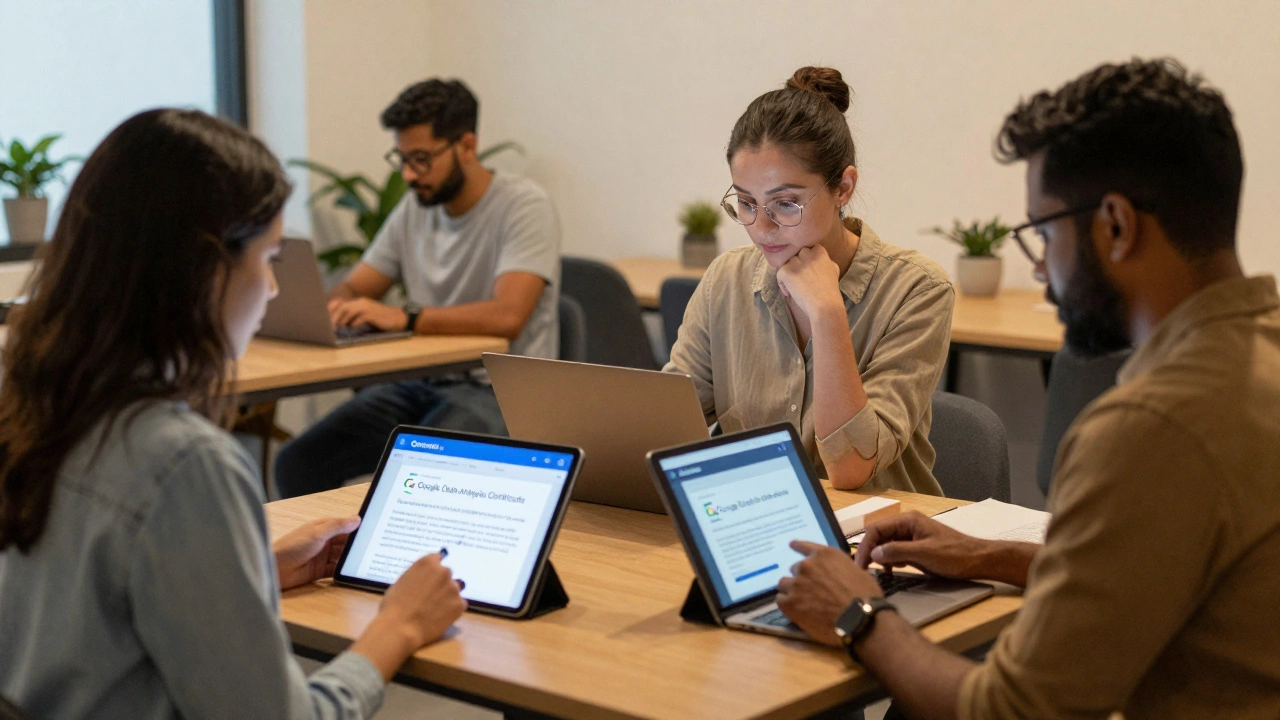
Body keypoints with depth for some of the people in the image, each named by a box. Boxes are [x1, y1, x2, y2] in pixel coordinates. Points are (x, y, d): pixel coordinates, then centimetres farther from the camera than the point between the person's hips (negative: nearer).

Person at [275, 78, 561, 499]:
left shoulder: (523, 205, -11)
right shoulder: (415, 208, 11)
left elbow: (507, 315, -25)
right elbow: (352, 289, 15)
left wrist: (404, 318, -30)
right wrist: (333, 307, -10)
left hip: (503, 395, -7)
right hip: (420, 384, 7)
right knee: (297, 466, -10)